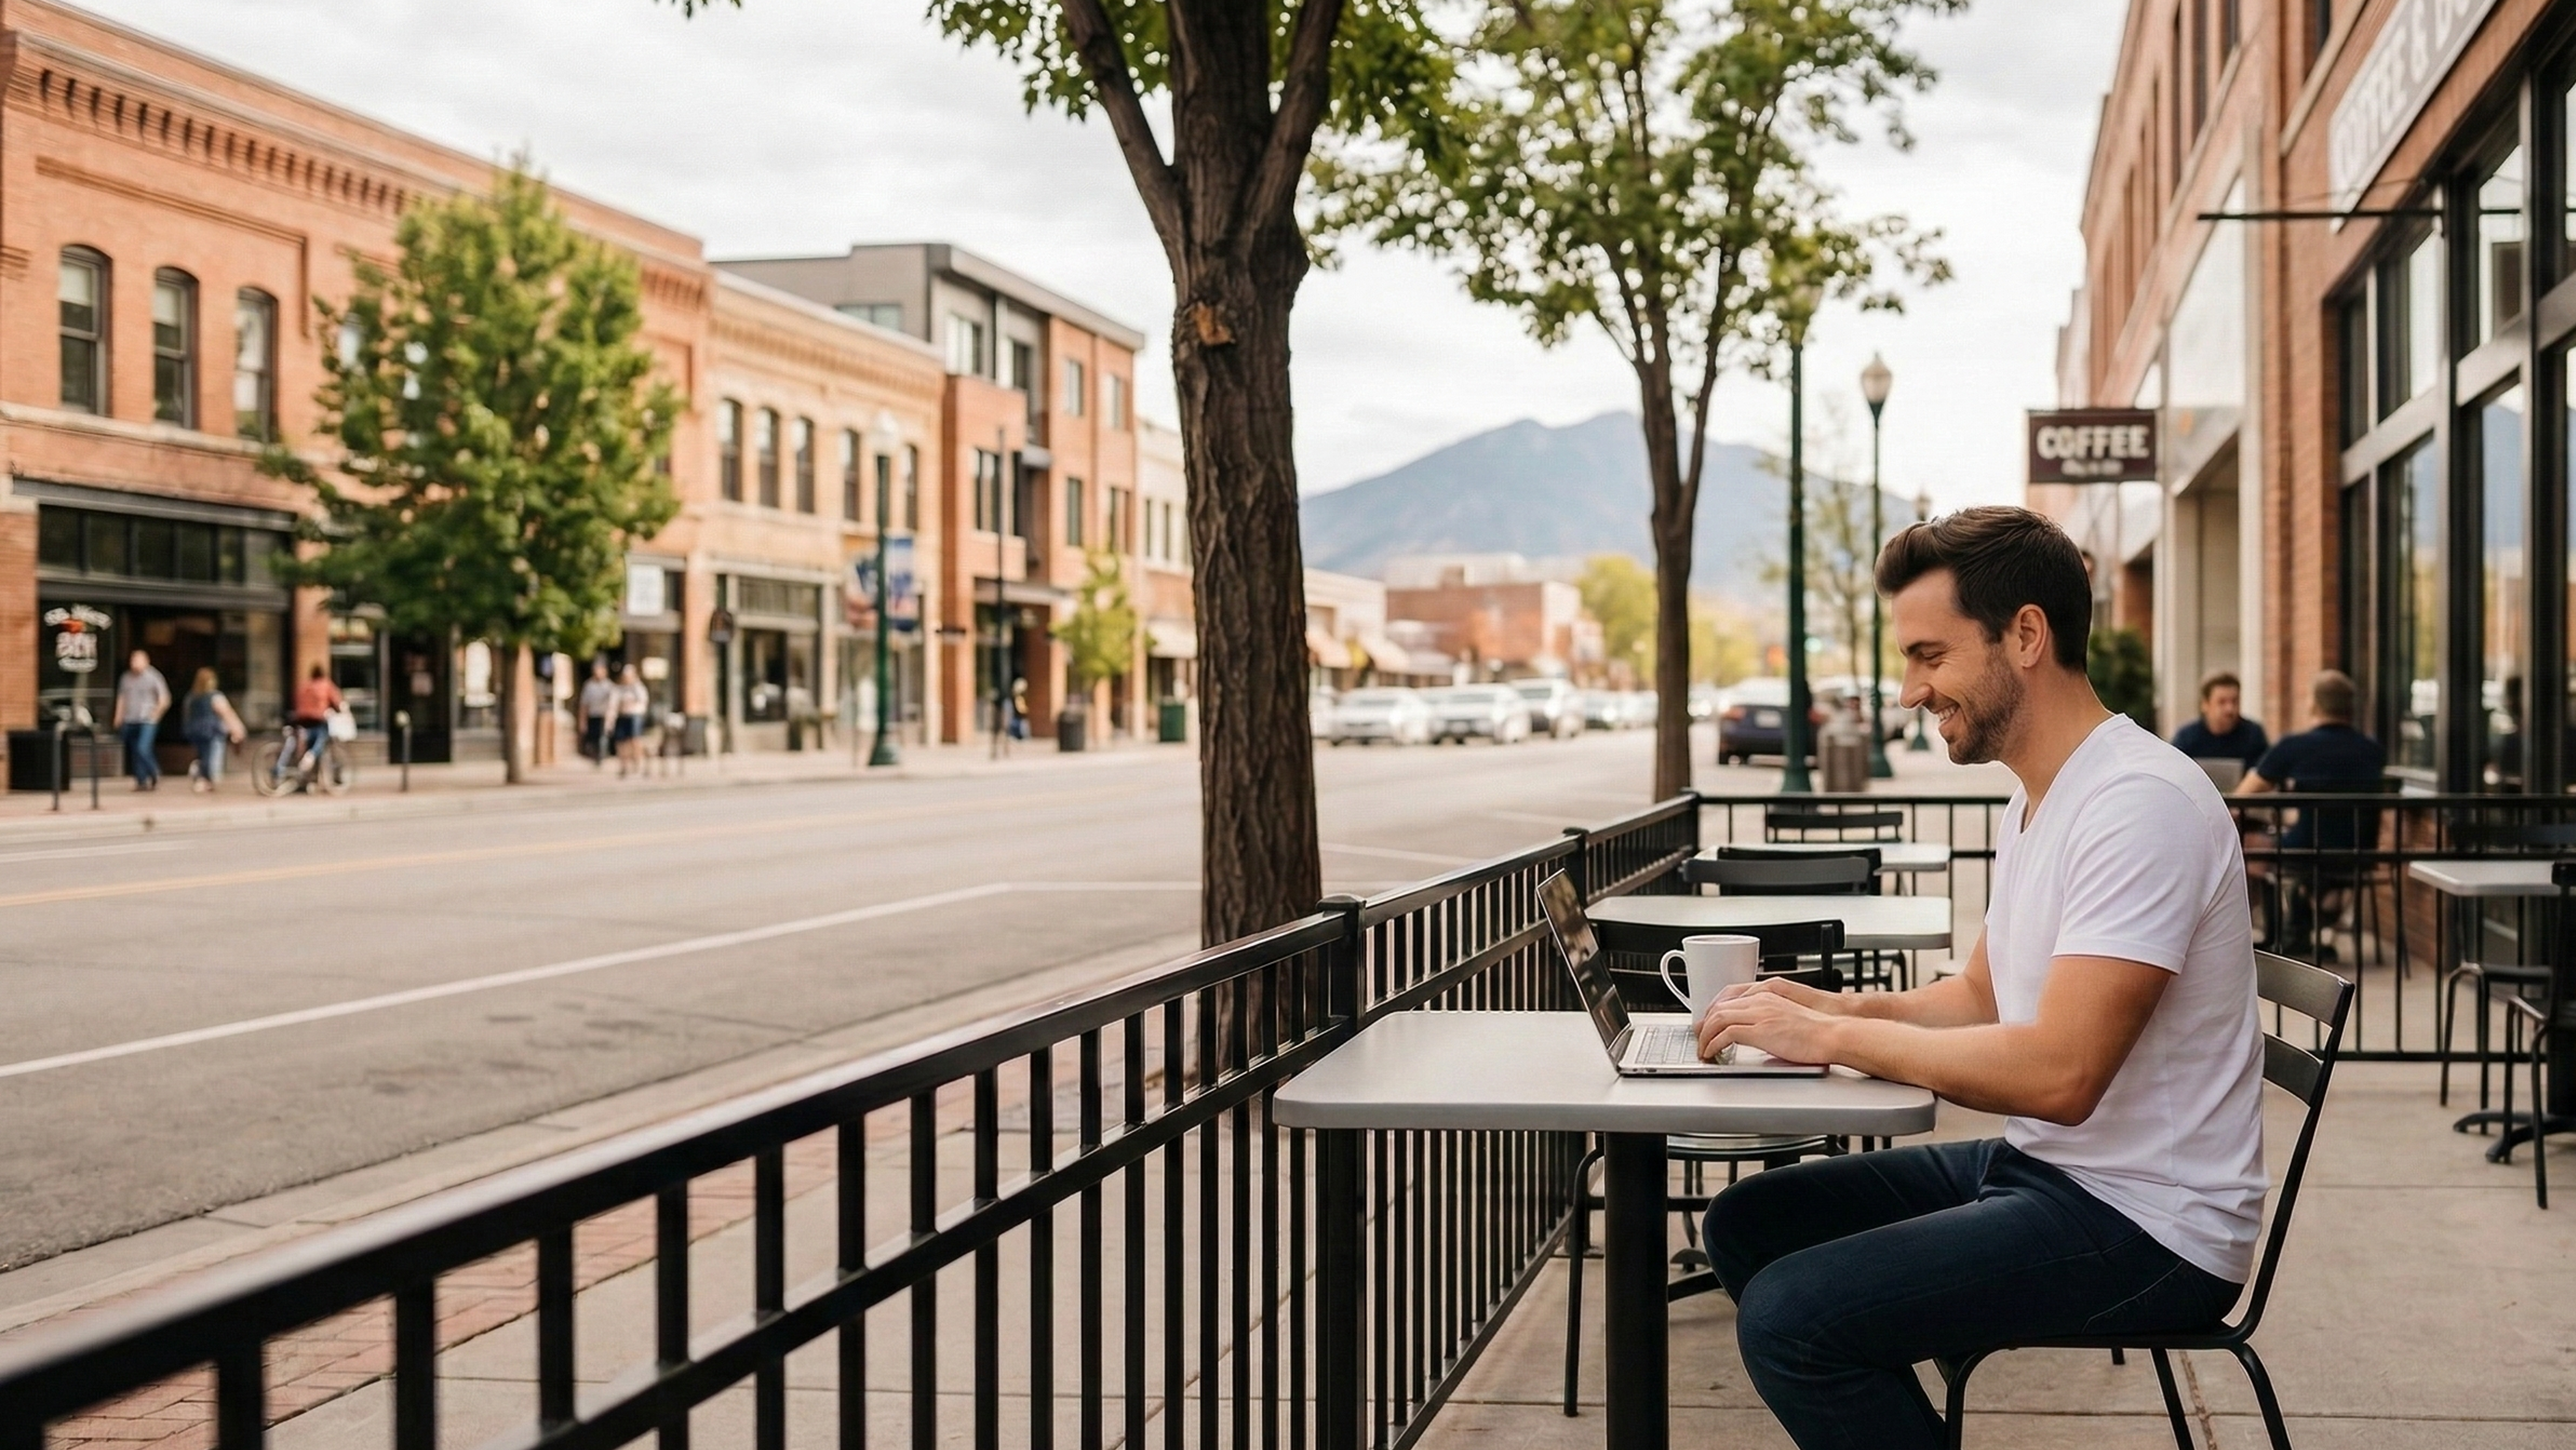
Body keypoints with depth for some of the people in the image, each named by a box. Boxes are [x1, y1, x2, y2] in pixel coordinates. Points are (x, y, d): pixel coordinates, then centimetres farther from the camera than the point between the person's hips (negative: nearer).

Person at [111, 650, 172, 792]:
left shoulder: (154, 677, -3)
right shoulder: (126, 678, 10)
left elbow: (164, 700, 0)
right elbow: (122, 698, 17)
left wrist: (155, 714, -8)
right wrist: (118, 717, 9)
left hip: (147, 721, -5)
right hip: (130, 721, 5)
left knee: (142, 750, -16)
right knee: (134, 753, 4)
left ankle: (156, 776, 4)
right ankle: (142, 781, 12)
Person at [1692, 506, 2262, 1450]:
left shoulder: (2139, 804, -21)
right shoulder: (2035, 800, 11)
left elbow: (2058, 1073, -29)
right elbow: (1982, 999, 19)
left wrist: (1829, 1035, -21)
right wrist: (1835, 1007, 1)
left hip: (2145, 1224, -10)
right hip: (2039, 1164, 10)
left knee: (1788, 1314, -22)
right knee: (1748, 1223, 11)